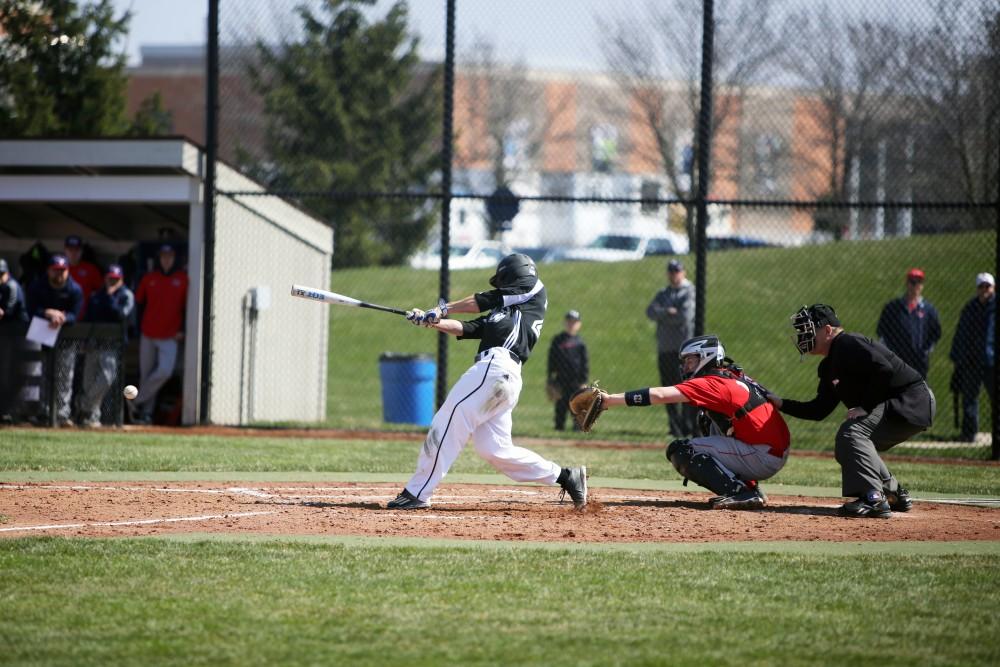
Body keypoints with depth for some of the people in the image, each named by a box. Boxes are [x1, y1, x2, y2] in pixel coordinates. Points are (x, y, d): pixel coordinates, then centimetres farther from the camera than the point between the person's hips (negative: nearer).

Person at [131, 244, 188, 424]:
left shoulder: (182, 279, 1)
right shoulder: (149, 278, 6)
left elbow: (187, 306, 2)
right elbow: (138, 302, 11)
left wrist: (182, 329, -5)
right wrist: (136, 326, 5)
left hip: (170, 336, -2)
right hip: (148, 334, 2)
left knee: (165, 371, -18)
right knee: (145, 374, 5)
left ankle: (137, 402, -5)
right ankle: (146, 411, 13)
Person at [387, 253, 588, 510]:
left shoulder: (535, 292, 10)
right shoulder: (501, 313, 31)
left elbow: (487, 300, 7)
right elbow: (464, 329, 21)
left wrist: (445, 308, 15)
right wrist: (432, 321, 7)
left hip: (496, 366, -9)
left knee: (447, 424, -12)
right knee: (495, 449, 6)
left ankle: (417, 493, -14)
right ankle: (565, 477, 10)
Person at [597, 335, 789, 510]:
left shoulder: (712, 383, -10)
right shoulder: (738, 377, 15)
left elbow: (658, 395, -17)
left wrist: (609, 399, -16)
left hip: (763, 457, -9)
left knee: (680, 450, -8)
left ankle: (742, 493, -18)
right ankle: (750, 489, 17)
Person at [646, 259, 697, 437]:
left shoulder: (690, 292, 1)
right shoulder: (663, 294, 19)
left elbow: (685, 316, -13)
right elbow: (650, 311, 3)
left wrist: (662, 316, 0)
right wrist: (667, 312, -15)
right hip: (664, 348, 6)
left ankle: (689, 427, -9)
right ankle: (675, 427, 9)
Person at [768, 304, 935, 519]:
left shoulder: (847, 345, -14)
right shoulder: (829, 368, 17)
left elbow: (884, 370, -26)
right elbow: (819, 410, 19)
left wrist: (864, 407, -23)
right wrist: (780, 403, 11)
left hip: (913, 402, -11)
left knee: (851, 432, -26)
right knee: (848, 448, 17)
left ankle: (873, 499, -32)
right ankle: (894, 495, 26)